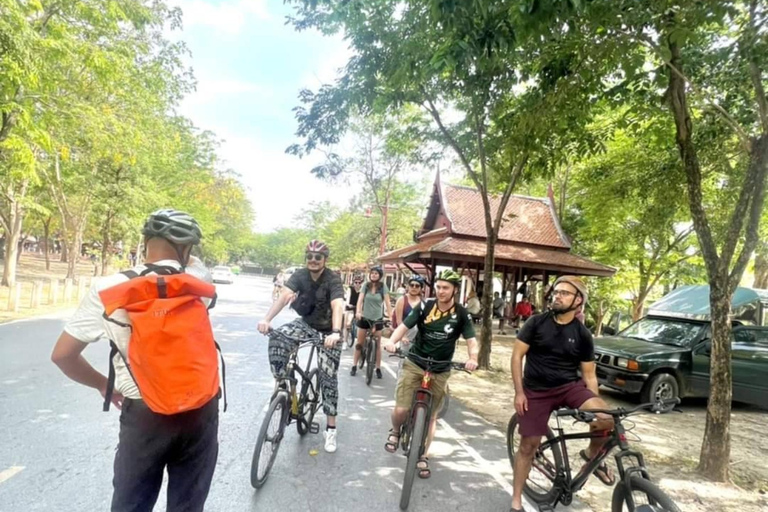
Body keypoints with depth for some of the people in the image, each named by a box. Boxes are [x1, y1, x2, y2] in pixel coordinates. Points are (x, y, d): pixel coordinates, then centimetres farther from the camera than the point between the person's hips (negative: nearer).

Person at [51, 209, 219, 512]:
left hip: (144, 413, 0)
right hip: (200, 409, 1)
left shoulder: (109, 290, -10)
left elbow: (62, 354, -2)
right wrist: (182, 247, 10)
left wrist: (103, 385, 11)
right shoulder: (197, 278, -8)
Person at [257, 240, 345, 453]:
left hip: (328, 331, -3)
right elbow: (284, 296, -26)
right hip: (306, 323, 3)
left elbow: (338, 306, -38)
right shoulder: (300, 275, -12)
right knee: (277, 337, -26)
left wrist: (336, 332, -56)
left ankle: (331, 428, 10)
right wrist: (266, 319, -42)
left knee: (329, 377, -3)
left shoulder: (333, 280, -23)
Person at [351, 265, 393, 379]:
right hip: (364, 318, 1)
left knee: (377, 345, 7)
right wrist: (358, 312, -25)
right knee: (359, 343, 7)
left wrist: (391, 317, -17)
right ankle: (354, 366, 19)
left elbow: (387, 303, -9)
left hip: (377, 319, -1)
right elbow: (360, 299, -9)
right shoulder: (366, 285, -2)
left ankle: (378, 369, 17)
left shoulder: (383, 287, -6)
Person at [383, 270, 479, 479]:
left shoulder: (461, 314, -7)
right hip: (414, 364, -1)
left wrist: (473, 358, -33)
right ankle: (395, 431, 27)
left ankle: (423, 457, 27)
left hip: (440, 371, 1)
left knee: (431, 416, 10)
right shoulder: (425, 307, -9)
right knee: (401, 409, -8)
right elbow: (404, 326, -12)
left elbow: (471, 340, -11)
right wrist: (392, 341, -32)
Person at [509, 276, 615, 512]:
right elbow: (517, 355, -5)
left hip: (570, 386, 1)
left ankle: (592, 455, 9)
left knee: (606, 419, -25)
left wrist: (597, 407, -1)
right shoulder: (536, 322, -7)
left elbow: (589, 374, 4)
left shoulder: (582, 334, -2)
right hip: (536, 391, -1)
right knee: (528, 445, 3)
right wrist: (519, 392, -10)